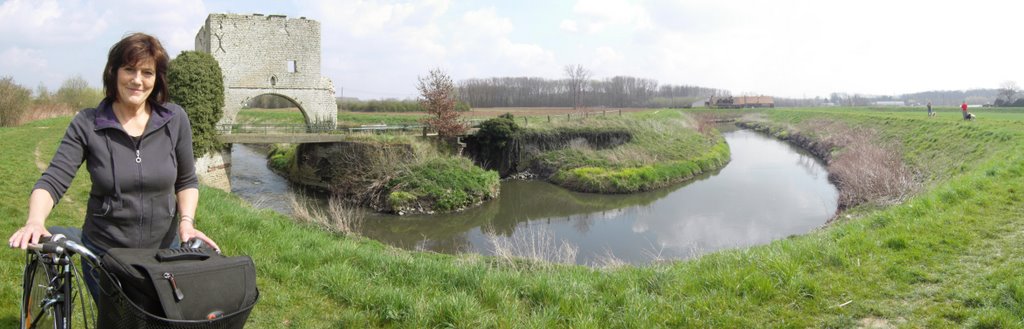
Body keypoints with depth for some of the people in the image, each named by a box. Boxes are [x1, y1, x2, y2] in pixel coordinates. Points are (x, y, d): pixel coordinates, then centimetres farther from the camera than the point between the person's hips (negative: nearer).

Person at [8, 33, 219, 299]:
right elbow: (52, 181, -13)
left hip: (165, 250, 1)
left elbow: (187, 181, 2)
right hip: (104, 254, -1)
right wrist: (35, 221, -31)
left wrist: (186, 221, -13)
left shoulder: (175, 120, -7)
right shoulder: (86, 124, -9)